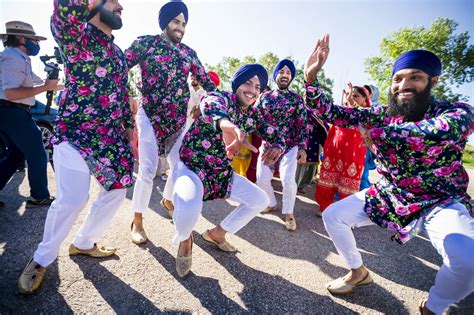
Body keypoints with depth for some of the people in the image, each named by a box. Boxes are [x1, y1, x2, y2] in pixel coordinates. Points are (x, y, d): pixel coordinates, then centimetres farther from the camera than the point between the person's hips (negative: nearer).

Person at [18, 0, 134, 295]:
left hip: (112, 138, 7)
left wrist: (129, 127, 19)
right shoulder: (78, 36, -4)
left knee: (116, 192, 9)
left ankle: (84, 243, 32)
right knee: (72, 199, -8)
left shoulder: (119, 54, 18)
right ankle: (41, 260, 19)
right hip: (76, 134, -7)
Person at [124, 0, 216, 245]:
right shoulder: (146, 43, 0)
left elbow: (206, 81, 14)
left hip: (179, 120, 5)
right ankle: (137, 220, 11)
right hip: (150, 116, -4)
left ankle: (167, 200, 39)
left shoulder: (189, 53, 12)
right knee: (148, 170, -9)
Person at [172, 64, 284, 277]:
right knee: (188, 211, -35)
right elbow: (209, 104, -41)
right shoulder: (219, 97, -16)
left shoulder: (252, 114, 4)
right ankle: (184, 240, 5)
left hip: (222, 173, 7)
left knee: (260, 200, 8)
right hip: (193, 166, -6)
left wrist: (276, 147, -19)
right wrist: (227, 124, -65)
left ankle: (217, 234, 25)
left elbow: (274, 134, 7)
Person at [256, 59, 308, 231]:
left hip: (290, 146, -2)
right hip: (267, 145, 2)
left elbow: (302, 125, -1)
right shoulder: (265, 96, 7)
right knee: (262, 180, -1)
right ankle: (271, 203, 29)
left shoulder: (297, 98, 2)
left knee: (288, 179, -17)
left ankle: (288, 212, 8)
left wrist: (302, 147, -9)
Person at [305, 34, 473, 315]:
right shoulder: (382, 115, -4)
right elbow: (331, 113, -9)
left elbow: (433, 134, -39)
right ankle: (359, 272, 21)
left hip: (441, 203, -3)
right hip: (387, 196, 4)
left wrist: (373, 132, -28)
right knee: (332, 216, -5)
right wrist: (311, 75, -21)